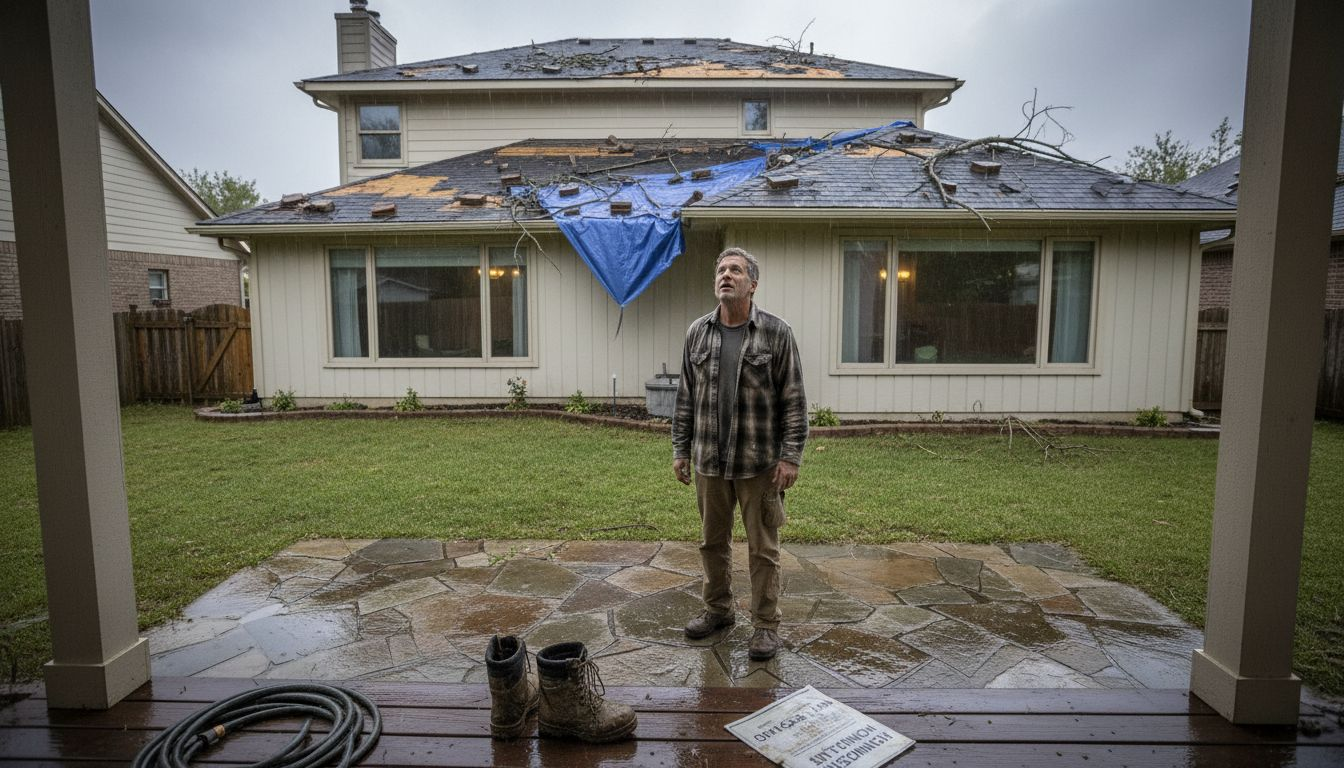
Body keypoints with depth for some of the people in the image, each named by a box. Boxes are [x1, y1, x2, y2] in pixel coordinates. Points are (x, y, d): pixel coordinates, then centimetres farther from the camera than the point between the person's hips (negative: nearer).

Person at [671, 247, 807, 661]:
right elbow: (686, 397, 9)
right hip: (709, 460, 4)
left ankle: (766, 625, 23)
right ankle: (718, 610, 36)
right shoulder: (697, 333, 5)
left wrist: (791, 456, -11)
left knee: (763, 549, 7)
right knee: (712, 542, 17)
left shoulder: (776, 333, -6)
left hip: (760, 463, -4)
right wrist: (680, 450, 8)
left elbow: (793, 400, -6)